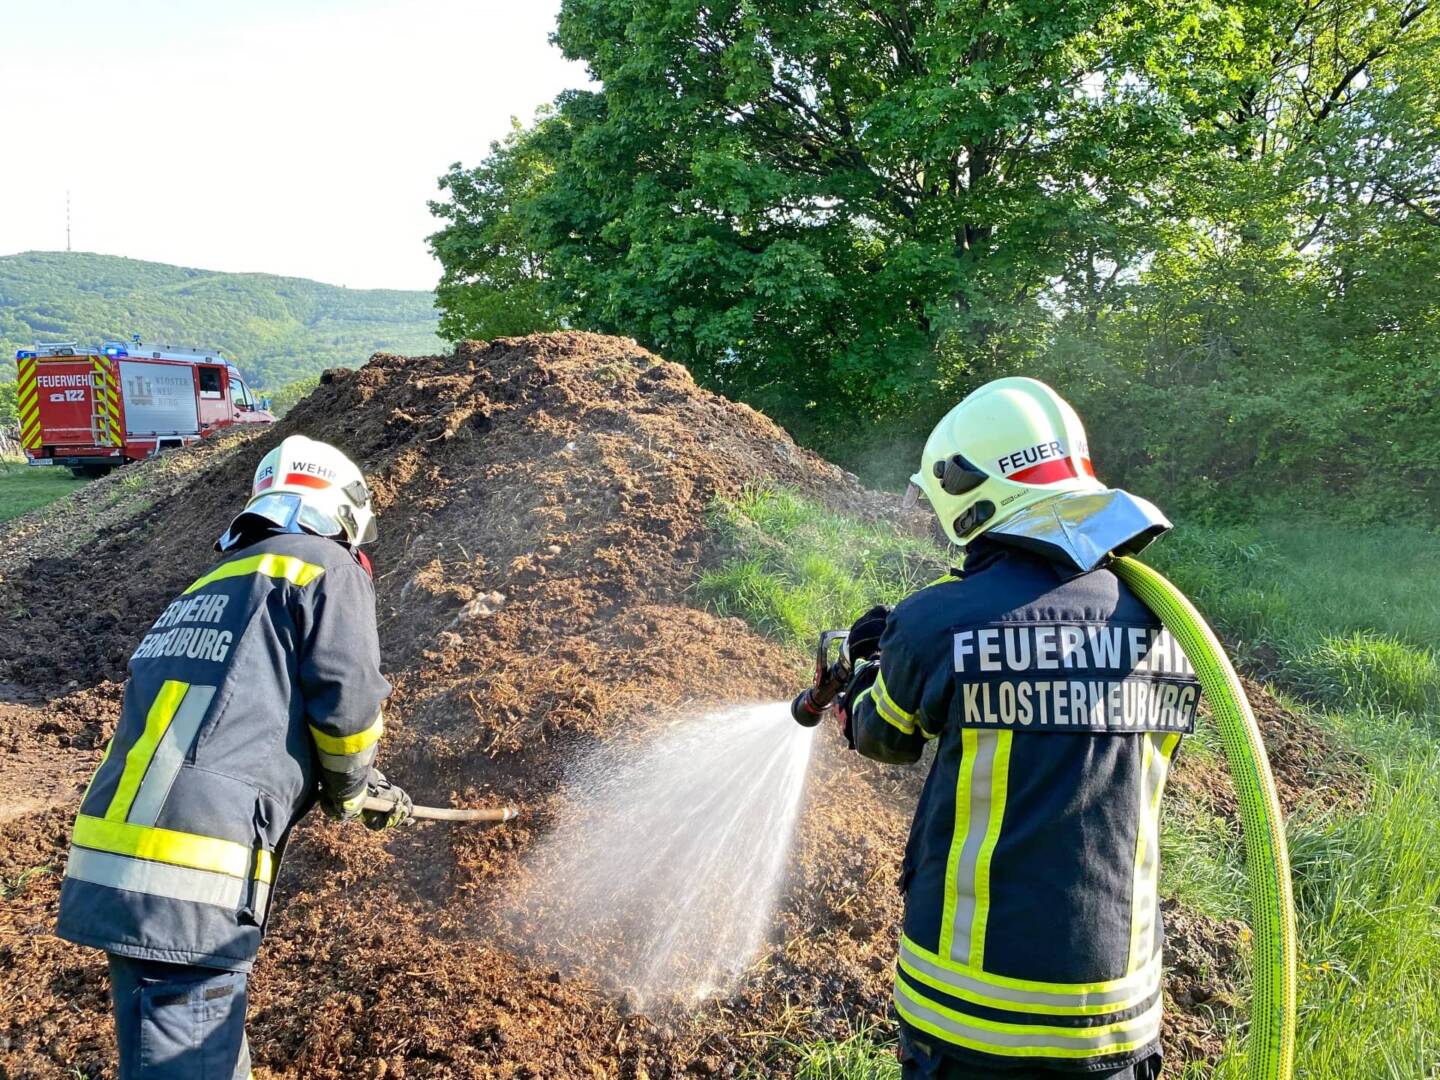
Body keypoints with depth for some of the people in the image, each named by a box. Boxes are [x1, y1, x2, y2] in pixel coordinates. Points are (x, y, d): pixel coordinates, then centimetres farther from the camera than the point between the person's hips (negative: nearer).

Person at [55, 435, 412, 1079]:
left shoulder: (206, 590, 26)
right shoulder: (327, 567, 1)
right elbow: (346, 705, -8)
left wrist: (372, 791, 36)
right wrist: (350, 792, 14)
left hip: (112, 873, 9)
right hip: (187, 886, -8)